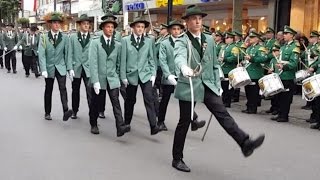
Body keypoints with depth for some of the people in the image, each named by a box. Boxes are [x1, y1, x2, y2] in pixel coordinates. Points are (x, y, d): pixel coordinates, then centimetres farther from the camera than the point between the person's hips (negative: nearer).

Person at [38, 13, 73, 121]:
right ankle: (47, 113, 22)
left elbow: (67, 54, 2)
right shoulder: (44, 37, -2)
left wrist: (70, 68, -2)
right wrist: (43, 69, -17)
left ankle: (66, 112, -24)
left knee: (62, 88, -15)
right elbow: (41, 54, -8)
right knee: (48, 90, 10)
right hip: (49, 67, 0)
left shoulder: (64, 38, 2)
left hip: (61, 67, 0)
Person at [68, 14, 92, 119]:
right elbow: (70, 54, 2)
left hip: (88, 69, -2)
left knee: (90, 91, -10)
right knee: (75, 91, 13)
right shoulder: (73, 37, 5)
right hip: (76, 68, 2)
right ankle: (74, 111, 28)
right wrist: (70, 68, -5)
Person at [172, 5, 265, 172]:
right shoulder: (181, 41, -7)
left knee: (223, 114, -11)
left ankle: (245, 143, -20)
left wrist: (217, 85, 10)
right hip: (188, 86, -4)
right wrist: (184, 68, -52)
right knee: (184, 122, 3)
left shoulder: (209, 40, 11)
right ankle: (177, 159, 15)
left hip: (208, 85, 4)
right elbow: (179, 57, -30)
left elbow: (214, 65, 16)